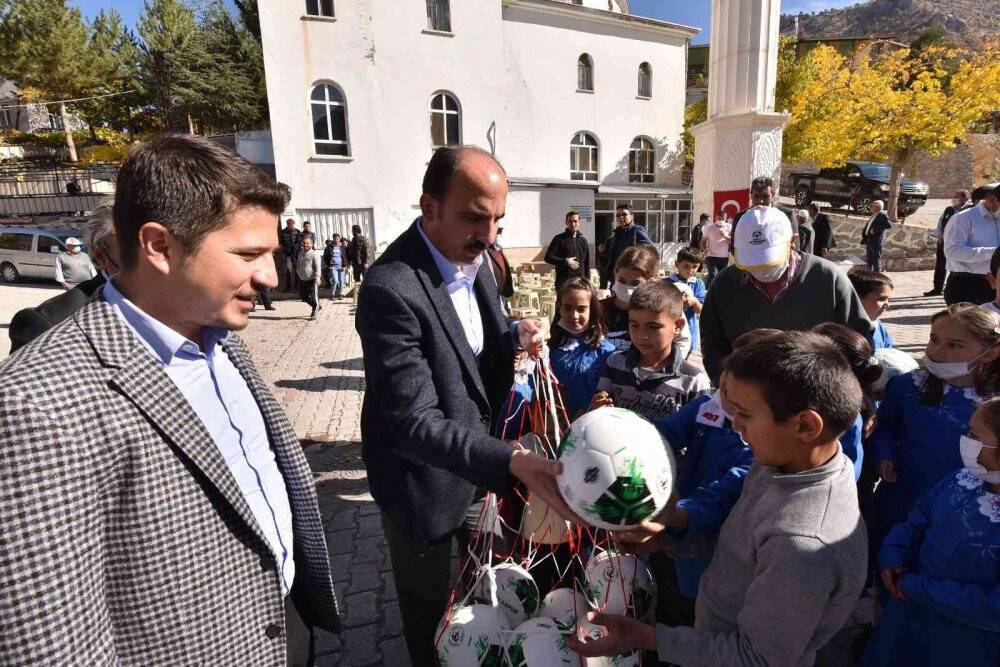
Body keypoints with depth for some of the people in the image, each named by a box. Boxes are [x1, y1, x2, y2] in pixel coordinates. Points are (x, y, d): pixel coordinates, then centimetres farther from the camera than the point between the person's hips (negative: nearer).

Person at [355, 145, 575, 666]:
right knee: (429, 605, 18)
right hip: (425, 480, -7)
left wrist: (516, 335, -10)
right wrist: (511, 462, -43)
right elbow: (413, 424, -33)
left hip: (477, 458, 8)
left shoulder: (473, 260, -4)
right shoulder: (391, 288, -30)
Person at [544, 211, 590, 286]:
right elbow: (548, 258, -4)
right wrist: (565, 261, -15)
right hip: (563, 282, -4)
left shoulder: (583, 241, 16)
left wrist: (587, 281, 11)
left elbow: (587, 264, 19)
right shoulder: (559, 239, 3)